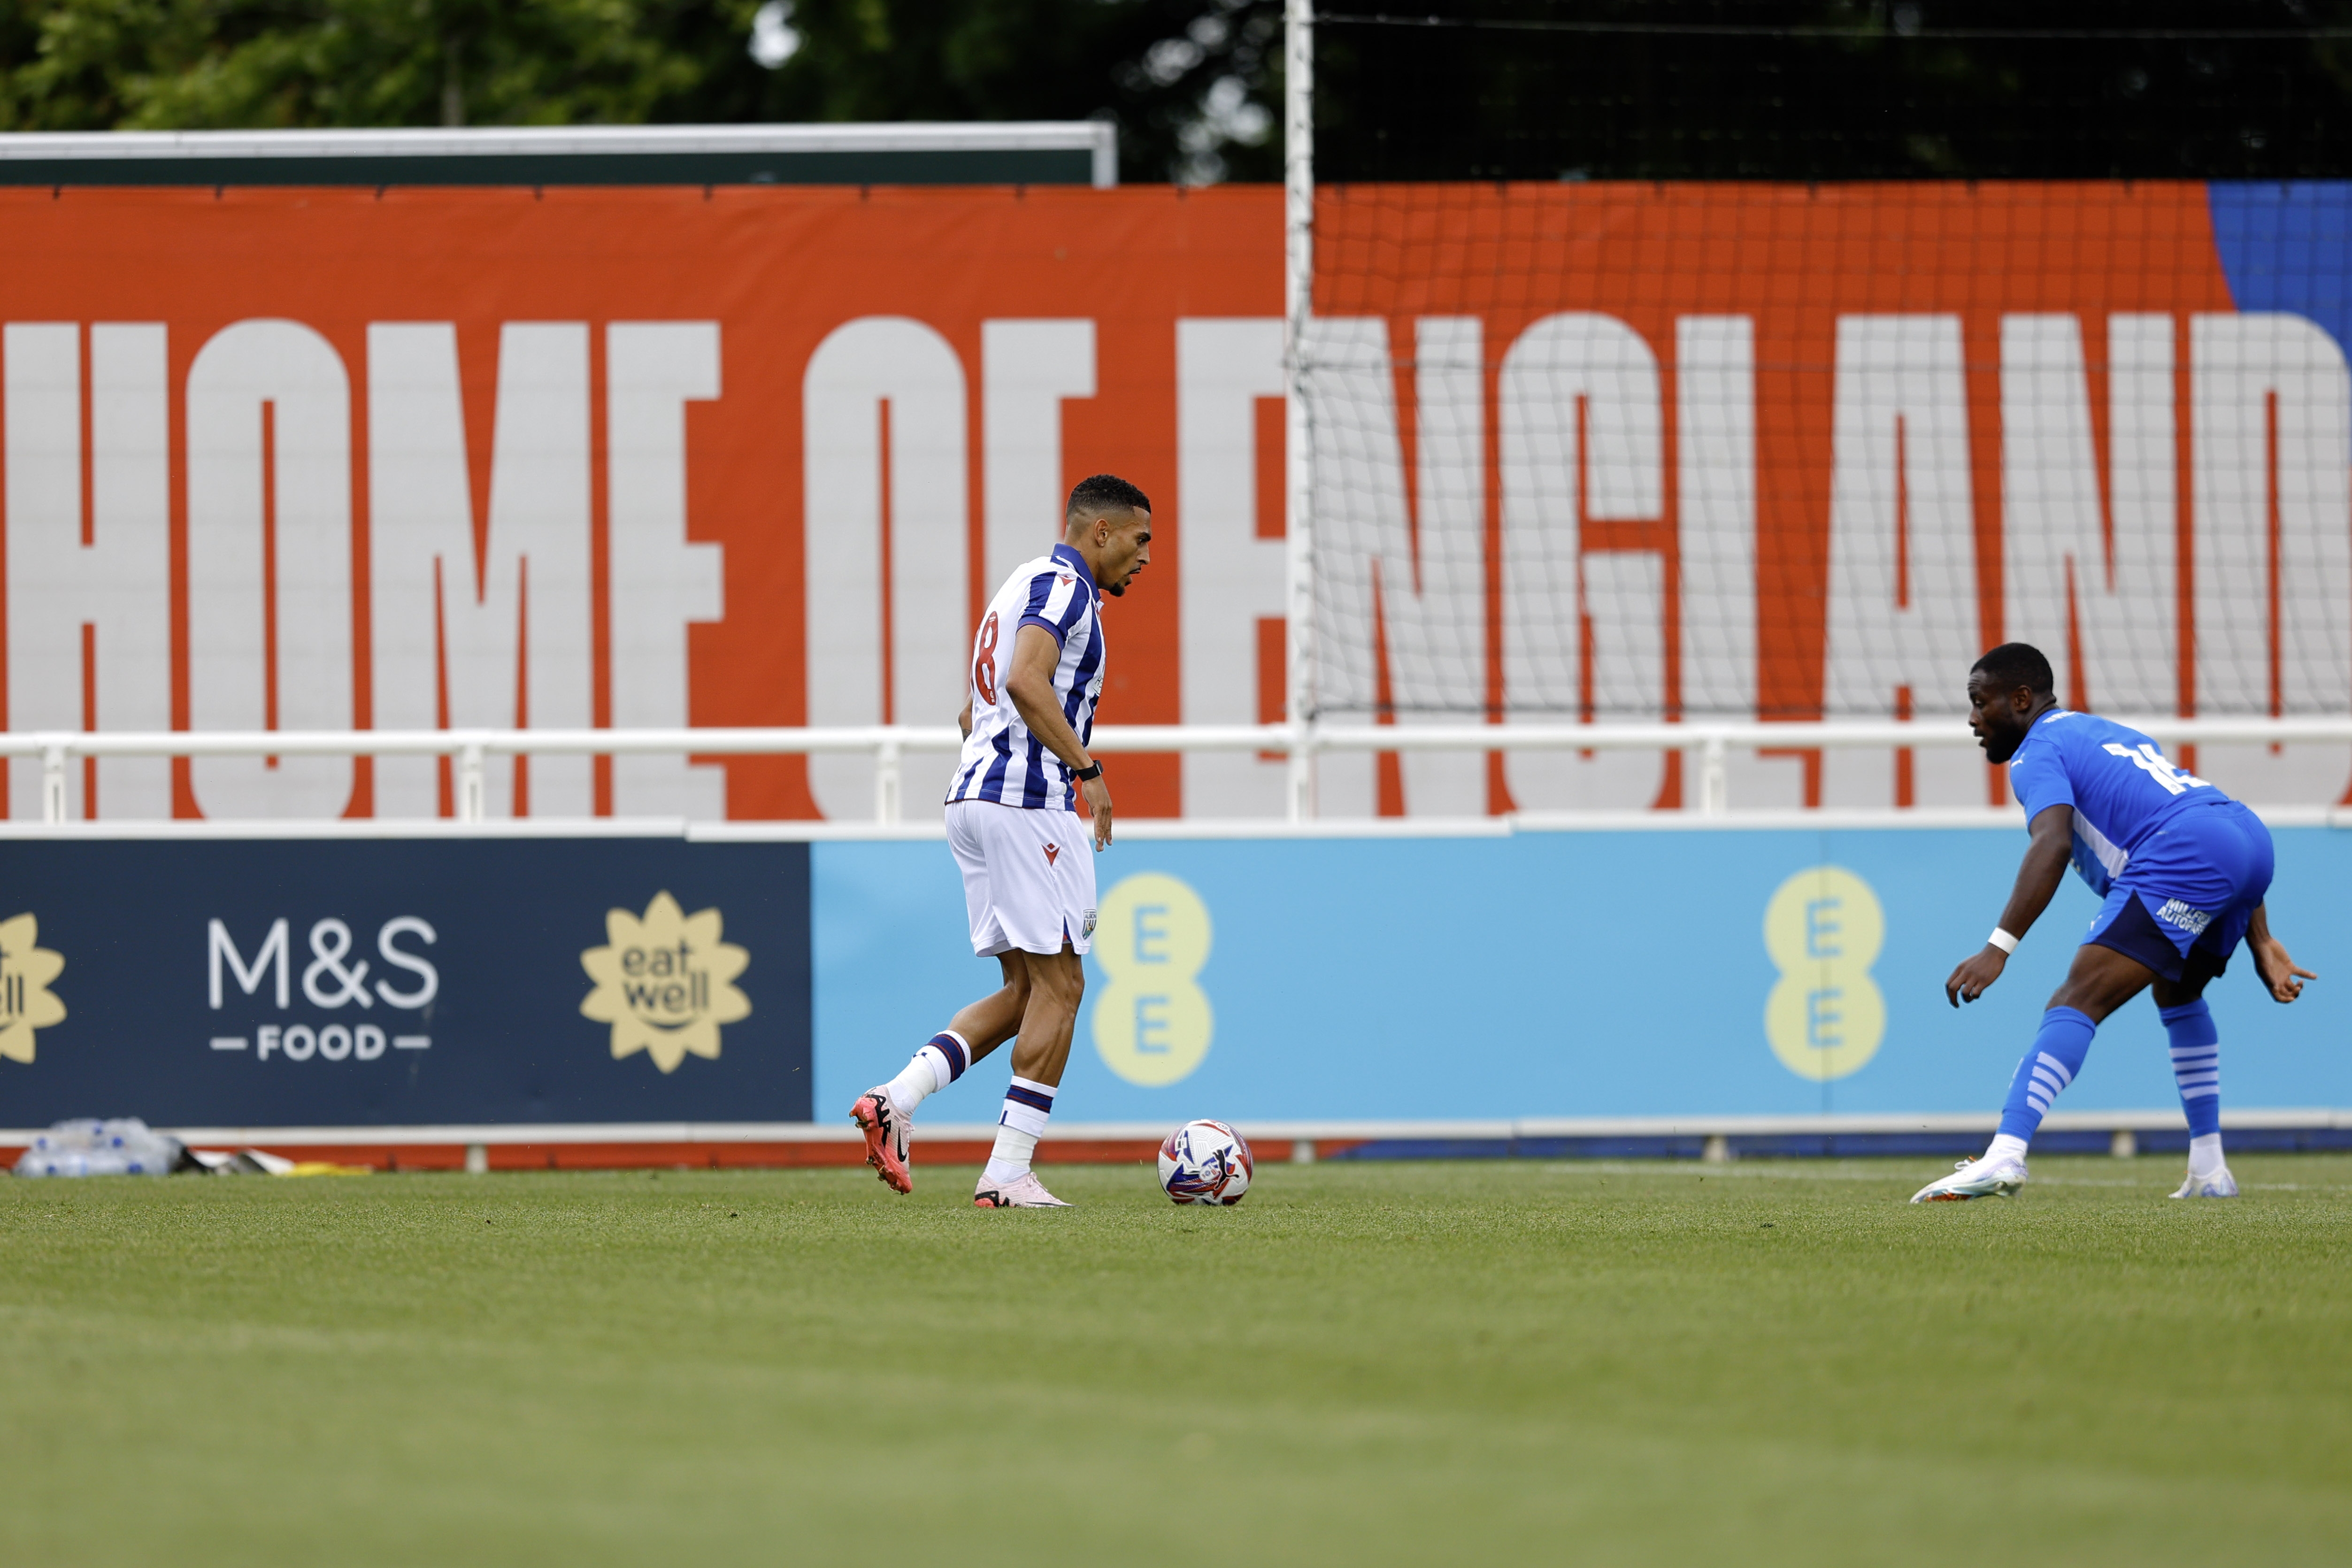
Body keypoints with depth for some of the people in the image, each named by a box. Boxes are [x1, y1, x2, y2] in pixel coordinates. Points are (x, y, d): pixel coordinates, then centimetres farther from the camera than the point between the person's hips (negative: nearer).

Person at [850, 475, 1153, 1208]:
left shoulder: (1026, 584, 23)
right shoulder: (1062, 585, -8)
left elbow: (972, 713, 28)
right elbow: (1027, 682, -25)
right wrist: (1087, 769, -22)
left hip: (975, 793, 10)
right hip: (1030, 803, -10)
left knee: (1025, 990, 11)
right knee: (1058, 984, -5)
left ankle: (895, 1100, -2)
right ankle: (1008, 1174, -6)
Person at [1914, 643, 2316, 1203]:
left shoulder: (2039, 752, 7)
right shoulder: (2112, 734, 34)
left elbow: (2053, 845, -15)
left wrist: (1998, 949, -22)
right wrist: (2262, 945, 30)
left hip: (2183, 860, -9)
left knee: (2077, 1003, -16)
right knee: (2177, 994, 33)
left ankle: (2005, 1156, -33)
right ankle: (2209, 1172, 32)